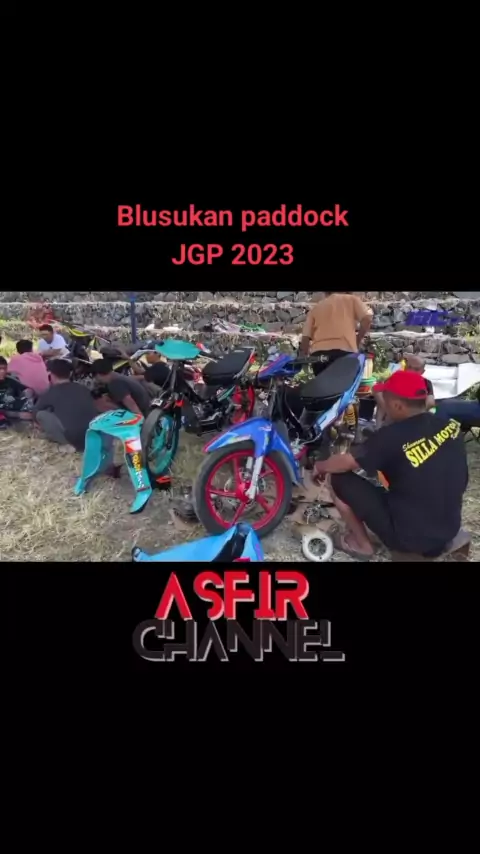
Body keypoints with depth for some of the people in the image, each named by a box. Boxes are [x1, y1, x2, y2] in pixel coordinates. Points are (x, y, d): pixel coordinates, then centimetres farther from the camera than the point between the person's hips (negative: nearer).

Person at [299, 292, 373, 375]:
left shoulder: (315, 308, 25)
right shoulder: (351, 299, 20)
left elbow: (306, 336, 15)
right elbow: (367, 318, 2)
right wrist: (358, 341, 13)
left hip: (318, 353, 3)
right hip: (343, 350, -3)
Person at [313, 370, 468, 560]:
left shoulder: (394, 437, -23)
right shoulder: (450, 425, -4)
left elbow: (344, 463, -12)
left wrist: (320, 467, 11)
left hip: (408, 536, -7)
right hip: (450, 530, 7)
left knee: (339, 480, 0)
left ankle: (361, 544, 15)